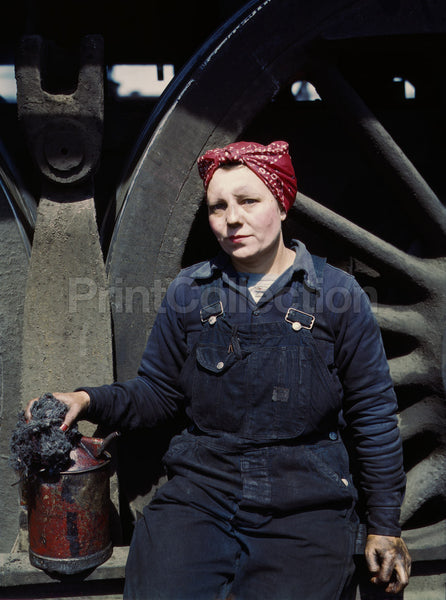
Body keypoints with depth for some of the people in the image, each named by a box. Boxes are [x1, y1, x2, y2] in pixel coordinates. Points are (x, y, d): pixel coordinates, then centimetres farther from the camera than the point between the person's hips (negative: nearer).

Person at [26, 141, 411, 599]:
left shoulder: (337, 294, 0)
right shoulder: (189, 290, 6)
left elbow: (372, 415, 5)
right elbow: (156, 392, 11)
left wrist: (384, 528, 7)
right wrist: (88, 401, -9)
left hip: (305, 506, 0)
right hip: (199, 489, 1)